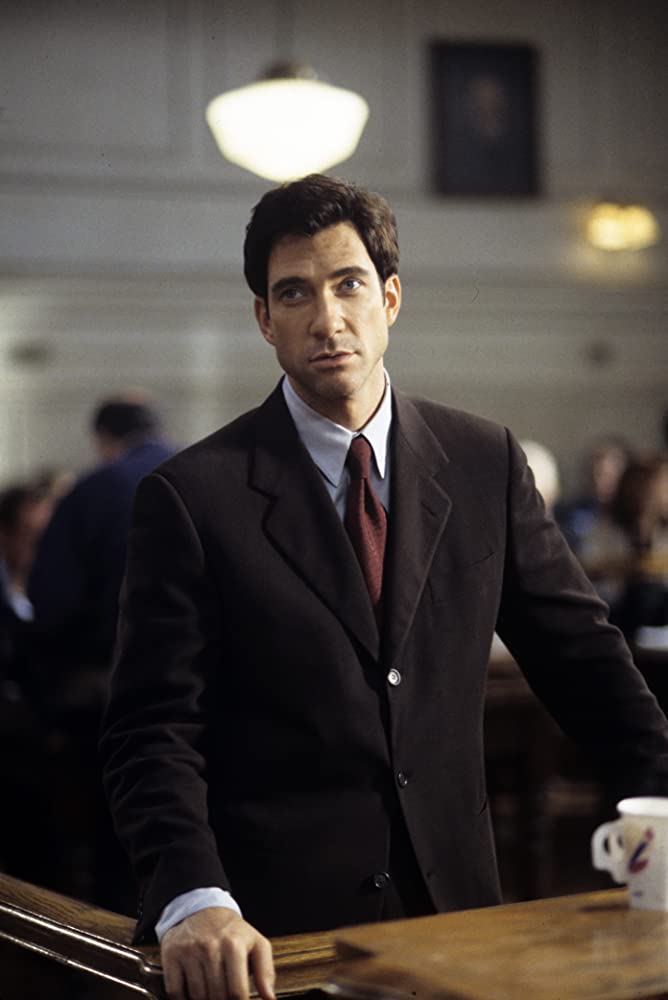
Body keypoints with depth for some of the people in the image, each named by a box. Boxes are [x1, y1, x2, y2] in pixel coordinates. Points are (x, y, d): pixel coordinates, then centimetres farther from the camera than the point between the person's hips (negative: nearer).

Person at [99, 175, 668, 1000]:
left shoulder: (486, 466, 4)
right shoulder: (193, 497, -6)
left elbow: (581, 658, 8)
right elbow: (154, 733, -10)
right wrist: (193, 900, -26)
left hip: (451, 906, 3)